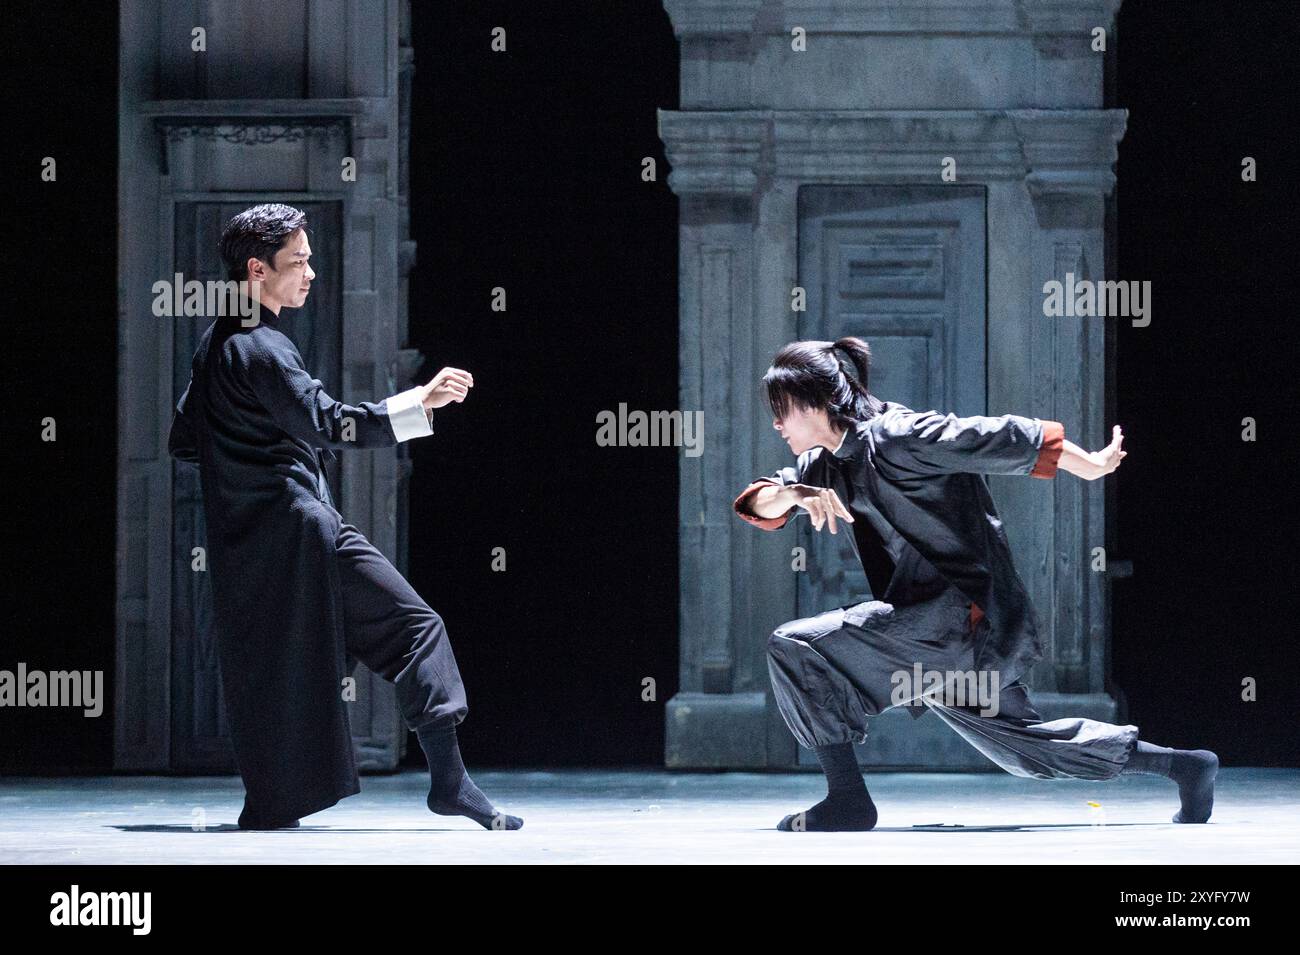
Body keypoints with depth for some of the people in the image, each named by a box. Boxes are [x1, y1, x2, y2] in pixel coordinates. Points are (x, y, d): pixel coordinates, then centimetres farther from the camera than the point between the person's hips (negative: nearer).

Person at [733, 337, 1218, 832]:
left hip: (965, 617, -10)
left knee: (795, 647, -18)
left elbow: (1005, 439, -15)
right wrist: (794, 495, -16)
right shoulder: (827, 464, 13)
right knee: (1021, 743, 22)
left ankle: (847, 800, -12)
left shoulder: (894, 437, -15)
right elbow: (758, 504, 7)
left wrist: (1093, 467, -9)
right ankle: (1182, 765, 28)